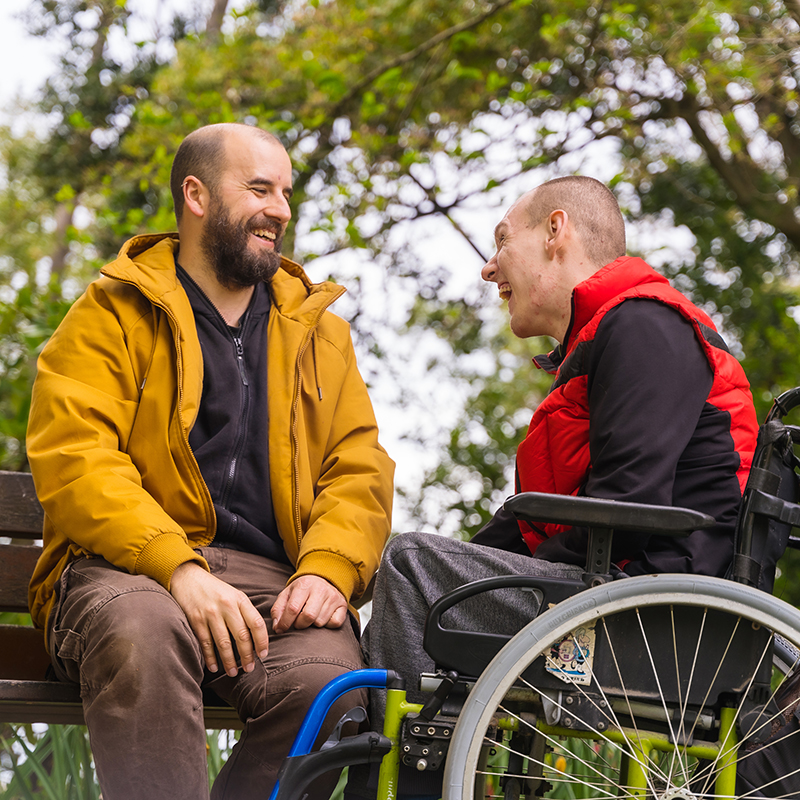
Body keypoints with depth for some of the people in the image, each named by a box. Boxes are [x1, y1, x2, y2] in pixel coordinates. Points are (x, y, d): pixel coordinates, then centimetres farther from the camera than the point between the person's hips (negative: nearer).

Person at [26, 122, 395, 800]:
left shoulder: (318, 332, 24)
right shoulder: (113, 314, 11)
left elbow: (359, 469, 16)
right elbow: (73, 458, -4)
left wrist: (328, 568, -8)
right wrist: (178, 568, -20)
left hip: (273, 580, 3)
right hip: (128, 569, -3)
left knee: (329, 684, -31)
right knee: (144, 631, -39)